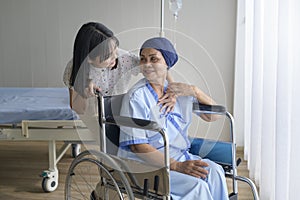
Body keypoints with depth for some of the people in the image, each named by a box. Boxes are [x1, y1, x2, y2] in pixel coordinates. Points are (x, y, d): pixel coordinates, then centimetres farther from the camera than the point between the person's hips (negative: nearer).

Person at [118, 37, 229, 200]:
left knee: (214, 171, -22)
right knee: (196, 186, -26)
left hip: (179, 156, 6)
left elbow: (212, 116, 14)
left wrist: (195, 91, -5)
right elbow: (137, 146, -16)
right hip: (145, 165, -6)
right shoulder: (136, 97, -10)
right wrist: (177, 166, -23)